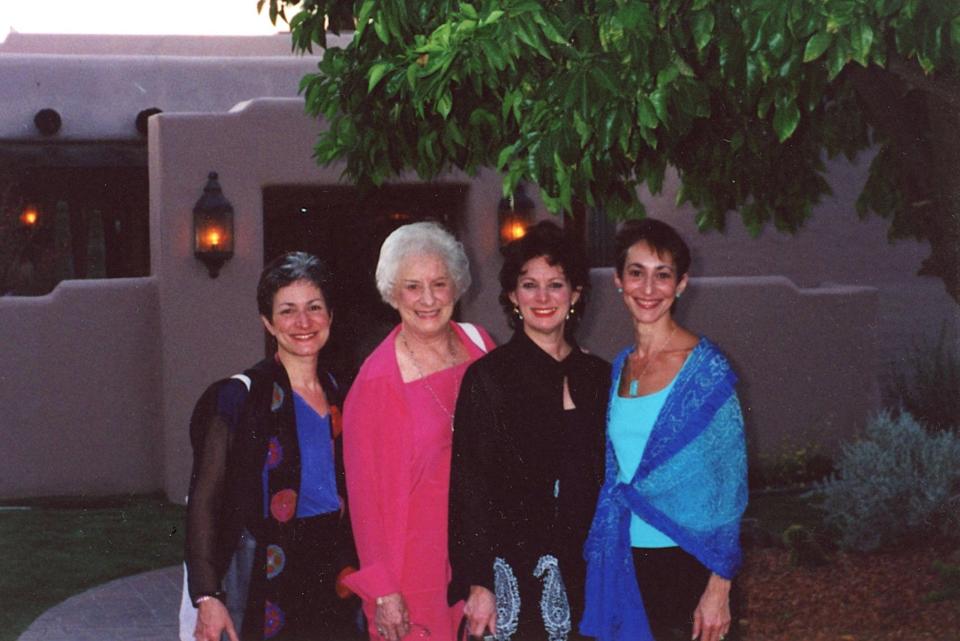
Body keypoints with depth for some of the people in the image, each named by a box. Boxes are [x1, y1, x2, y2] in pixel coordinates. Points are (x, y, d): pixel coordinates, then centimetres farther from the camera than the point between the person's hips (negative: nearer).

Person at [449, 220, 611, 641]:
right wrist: (478, 584, -12)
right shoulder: (488, 376, -5)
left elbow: (605, 480, 14)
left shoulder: (599, 377, 9)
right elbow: (469, 485, -7)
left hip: (582, 573, 4)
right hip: (513, 571, -4)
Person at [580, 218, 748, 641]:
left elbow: (730, 483, -9)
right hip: (622, 562, 5)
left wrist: (719, 588, -12)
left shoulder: (706, 369, -9)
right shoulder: (621, 368, 8)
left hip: (683, 560, -5)